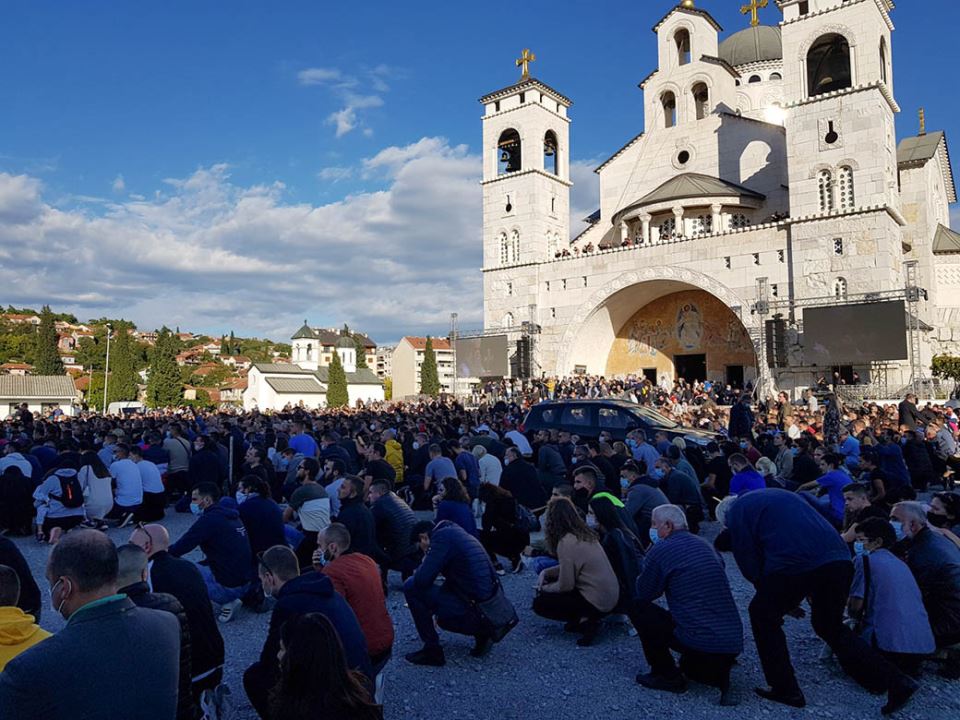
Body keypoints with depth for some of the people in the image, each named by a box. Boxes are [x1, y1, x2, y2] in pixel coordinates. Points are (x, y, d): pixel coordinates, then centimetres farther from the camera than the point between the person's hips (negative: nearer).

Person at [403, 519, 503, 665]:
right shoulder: (456, 533, 16)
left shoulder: (441, 535, -11)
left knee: (411, 586, -3)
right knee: (443, 618, 36)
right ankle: (481, 633, 15)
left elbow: (422, 579, -18)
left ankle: (432, 651, 4)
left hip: (475, 613, -9)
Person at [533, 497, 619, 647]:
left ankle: (586, 622, -3)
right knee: (550, 579, 20)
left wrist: (544, 588, 3)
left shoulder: (565, 543, -20)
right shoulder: (584, 534, 5)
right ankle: (585, 617, 10)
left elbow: (565, 585, -16)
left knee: (539, 603, 4)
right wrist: (545, 572, 9)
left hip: (597, 602, -8)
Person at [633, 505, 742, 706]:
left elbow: (641, 595, 4)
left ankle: (666, 675, 9)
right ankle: (718, 673, 12)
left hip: (699, 644, -8)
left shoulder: (661, 550, -8)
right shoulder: (706, 546, 14)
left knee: (638, 607, 7)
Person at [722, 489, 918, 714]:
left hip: (794, 564, -7)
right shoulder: (783, 494, 35)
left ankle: (785, 690, 20)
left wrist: (774, 595, 21)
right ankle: (896, 682, 22)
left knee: (763, 616, 17)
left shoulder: (736, 511, 15)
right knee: (831, 626, 27)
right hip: (838, 558, 7)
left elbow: (747, 558, 8)